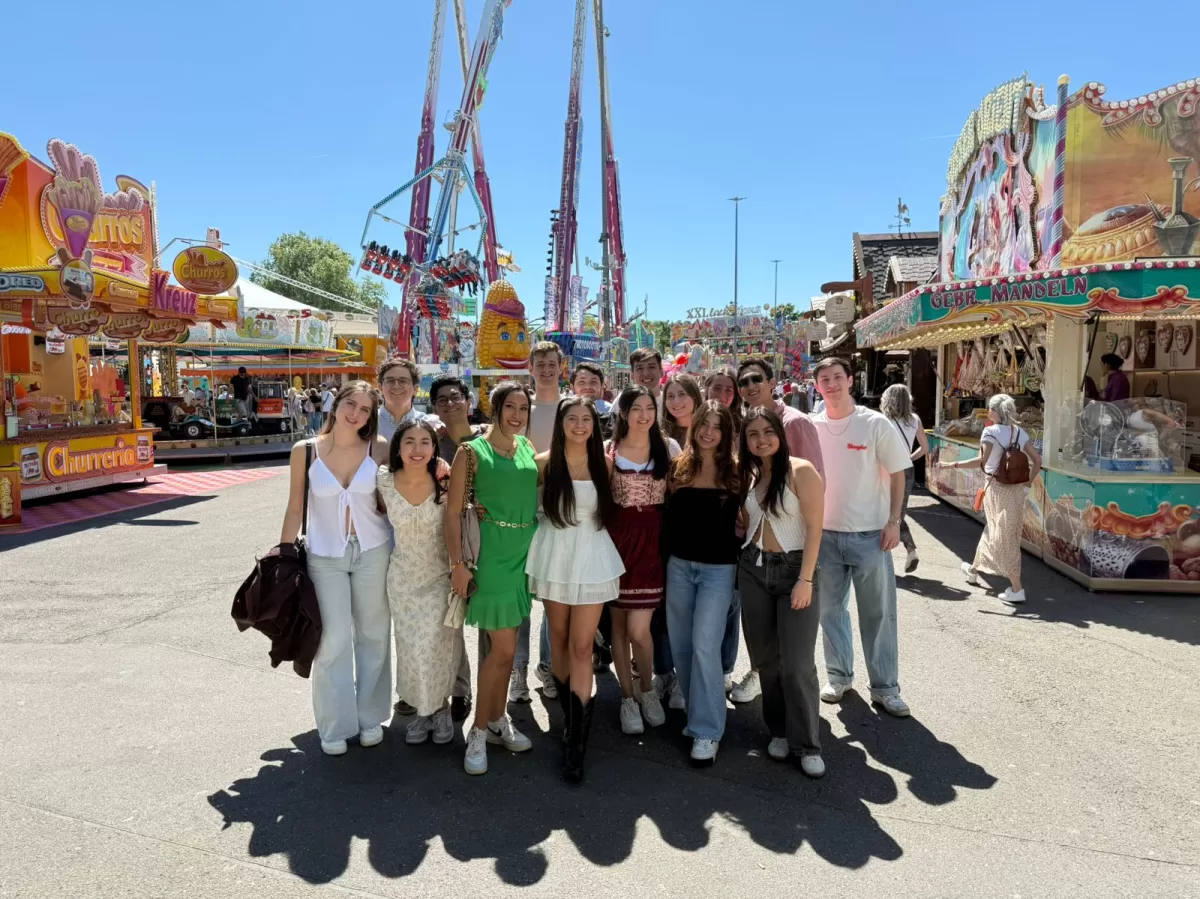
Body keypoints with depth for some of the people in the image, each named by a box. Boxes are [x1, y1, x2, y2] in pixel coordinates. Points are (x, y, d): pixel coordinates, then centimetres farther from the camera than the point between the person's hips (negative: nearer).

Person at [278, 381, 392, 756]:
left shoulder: (379, 450, -5)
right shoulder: (305, 451, -4)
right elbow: (295, 510, 2)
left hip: (373, 552, 1)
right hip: (324, 556, -1)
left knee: (373, 635, 10)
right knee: (333, 640, 1)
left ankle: (370, 717, 26)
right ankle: (335, 726, 17)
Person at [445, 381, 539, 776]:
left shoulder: (529, 448, 8)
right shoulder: (471, 452, -8)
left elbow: (542, 493, 17)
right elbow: (453, 511, -9)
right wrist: (458, 563, -14)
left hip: (525, 550, 5)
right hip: (492, 551, -5)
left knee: (504, 644, 15)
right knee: (503, 648, -4)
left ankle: (497, 720, 30)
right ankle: (479, 731, 13)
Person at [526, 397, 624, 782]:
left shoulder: (603, 464, 3)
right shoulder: (544, 462, -1)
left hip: (592, 559, 0)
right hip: (555, 557, 1)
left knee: (582, 646, -4)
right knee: (559, 639, 11)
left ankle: (577, 744, -1)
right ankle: (570, 715, 32)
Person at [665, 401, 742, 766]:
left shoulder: (734, 472, -4)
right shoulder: (678, 467, 3)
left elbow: (738, 521, 1)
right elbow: (668, 517, 9)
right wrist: (667, 551, 2)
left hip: (718, 568, -4)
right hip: (679, 565, 4)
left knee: (704, 646, -8)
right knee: (681, 645, 10)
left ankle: (707, 730, 3)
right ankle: (698, 713, 29)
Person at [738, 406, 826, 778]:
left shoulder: (801, 471, -10)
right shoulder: (748, 476, 7)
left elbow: (814, 528, -13)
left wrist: (805, 580, -16)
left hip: (793, 568, -5)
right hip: (753, 569, 5)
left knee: (797, 662, -6)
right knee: (765, 657, 9)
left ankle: (807, 743, 9)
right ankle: (779, 731, 25)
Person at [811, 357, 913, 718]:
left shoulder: (876, 424, -6)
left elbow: (896, 474, -2)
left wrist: (894, 522, -8)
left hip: (869, 534, -2)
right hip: (825, 533, 3)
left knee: (878, 613, 5)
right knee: (830, 609, 12)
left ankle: (885, 688, 18)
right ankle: (839, 676, 29)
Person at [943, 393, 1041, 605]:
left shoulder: (990, 431, -12)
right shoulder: (1020, 432, 7)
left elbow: (981, 460, -23)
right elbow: (1037, 460, 5)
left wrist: (952, 465, -18)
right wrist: (1028, 482, 14)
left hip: (997, 488, -6)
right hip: (1016, 489, 7)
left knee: (1003, 537, 0)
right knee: (992, 531, 21)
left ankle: (1016, 590, -1)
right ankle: (975, 569, 40)